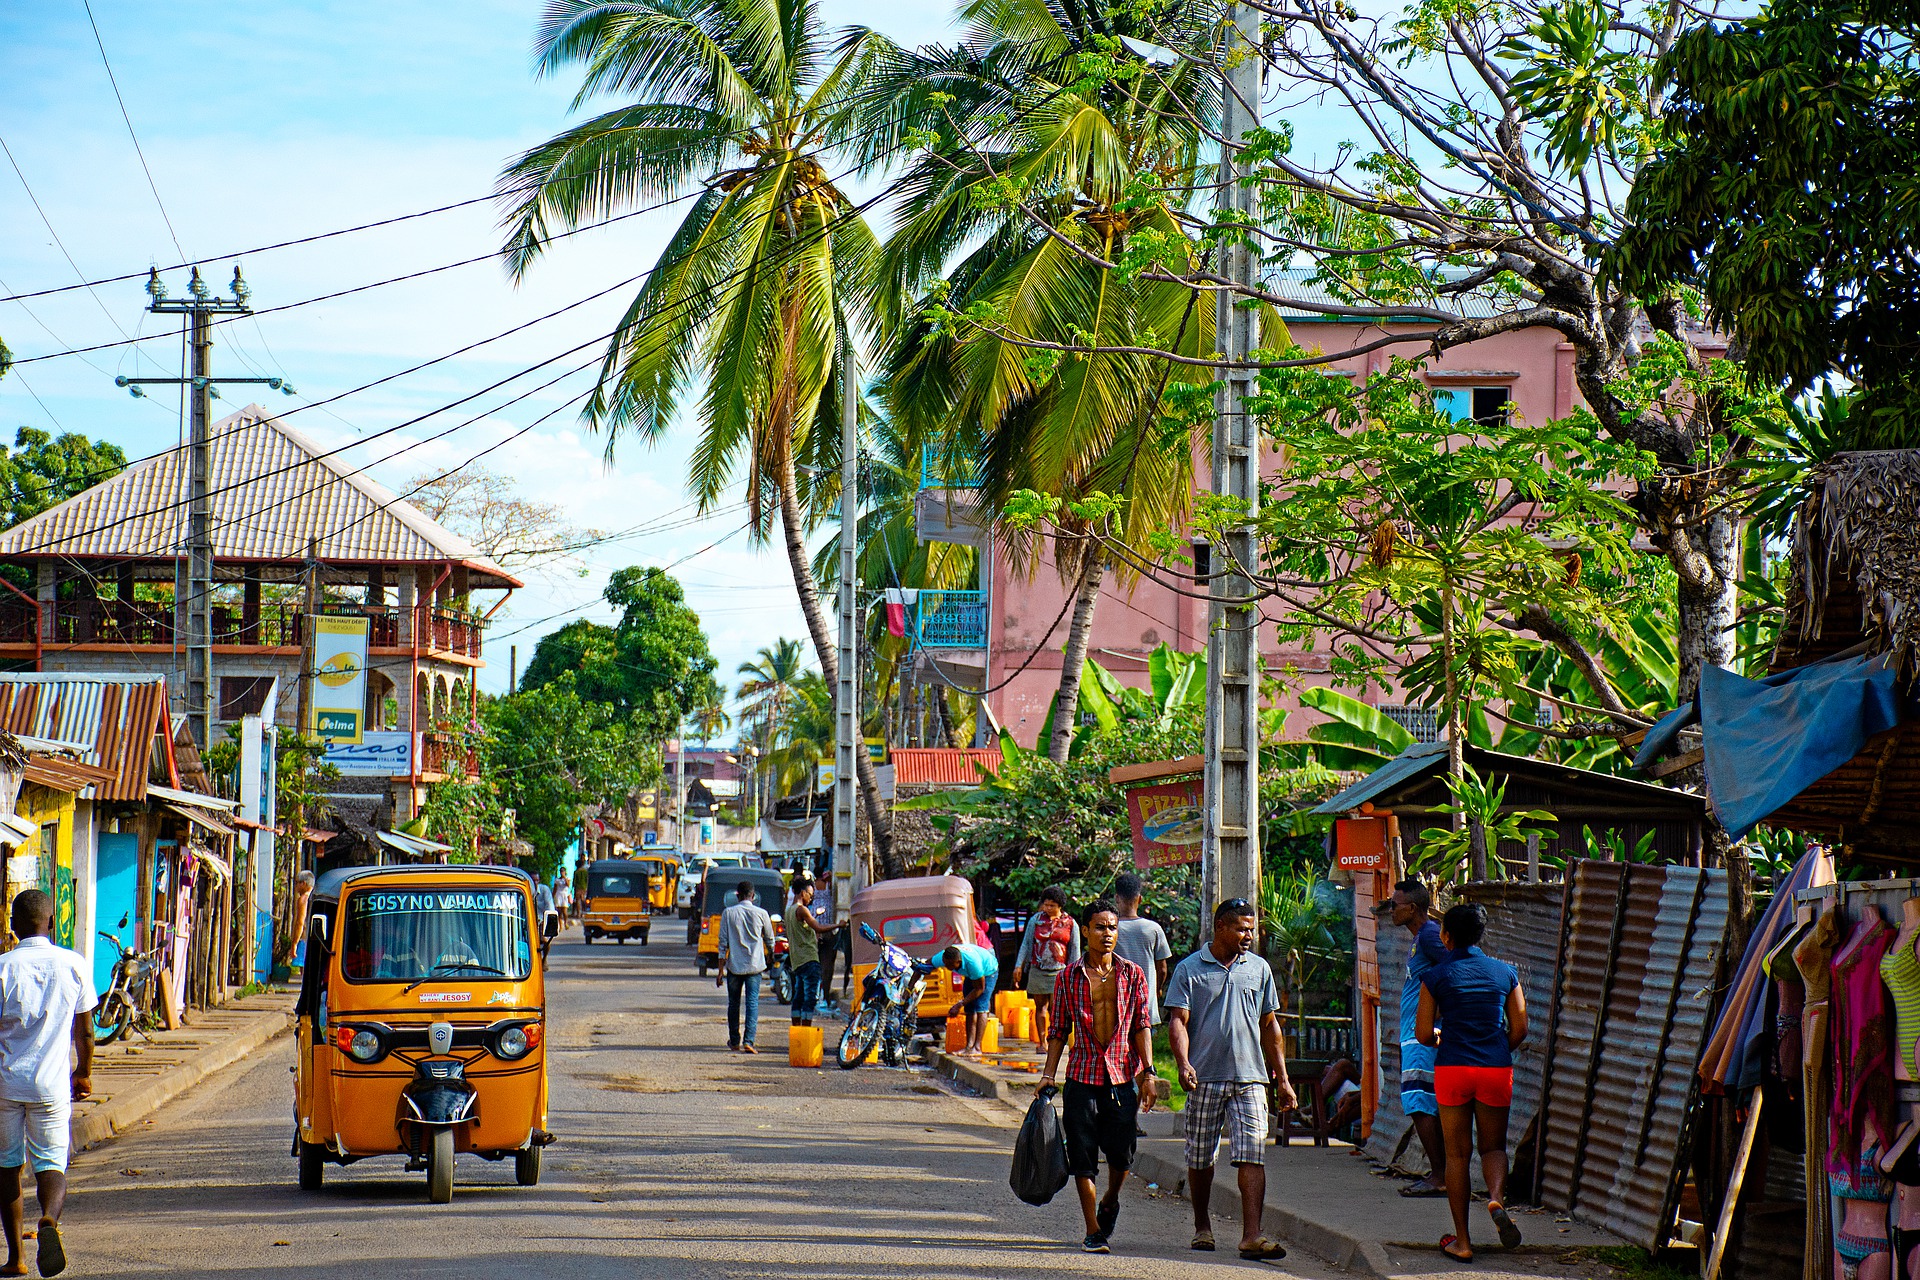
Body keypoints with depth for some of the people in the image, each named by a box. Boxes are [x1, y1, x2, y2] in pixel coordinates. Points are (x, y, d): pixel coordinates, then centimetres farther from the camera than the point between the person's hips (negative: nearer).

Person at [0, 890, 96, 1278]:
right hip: (52, 1085, 1)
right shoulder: (74, 965, 0)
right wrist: (83, 1073, 23)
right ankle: (50, 1219, -27)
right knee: (51, 1165, 5)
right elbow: (84, 1031, 7)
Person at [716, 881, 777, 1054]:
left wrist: (721, 969, 1)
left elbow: (723, 942, -2)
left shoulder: (728, 913, -2)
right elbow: (769, 940, 12)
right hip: (755, 965, 0)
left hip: (734, 966, 0)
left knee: (733, 1003, 13)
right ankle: (748, 1040, -14)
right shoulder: (761, 914, -1)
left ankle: (734, 1042, 20)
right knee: (752, 1002, -2)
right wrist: (770, 956, 34)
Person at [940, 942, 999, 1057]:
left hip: (988, 972, -6)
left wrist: (960, 1004, -32)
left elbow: (979, 988, -30)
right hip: (970, 974, 6)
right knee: (969, 1010, -5)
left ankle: (977, 1048, -22)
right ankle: (969, 1045, -9)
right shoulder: (943, 957, -28)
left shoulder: (972, 962, -43)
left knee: (980, 1008, -19)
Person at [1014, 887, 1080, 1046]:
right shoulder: (1036, 919, 7)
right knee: (1040, 1006, 4)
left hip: (1060, 971, -2)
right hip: (1037, 970, 2)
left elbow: (1075, 950, 9)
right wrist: (1018, 966, 4)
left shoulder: (1070, 923, 5)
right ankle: (1042, 1042, 9)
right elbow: (1026, 943, 10)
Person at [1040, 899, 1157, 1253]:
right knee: (1083, 1157, -2)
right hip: (1083, 1076, 0)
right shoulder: (1068, 977, 5)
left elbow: (1142, 1026, 4)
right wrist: (1048, 1073, 1)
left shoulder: (1132, 975, 6)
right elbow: (1059, 1030, 9)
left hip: (1123, 1077, 0)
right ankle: (1093, 1231, 7)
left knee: (1122, 1152, -2)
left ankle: (1110, 1202, 30)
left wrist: (1148, 1071, -5)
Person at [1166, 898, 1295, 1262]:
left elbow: (1270, 1026, 16)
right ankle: (1202, 1227, 27)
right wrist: (1183, 1063, -21)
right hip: (1204, 1078, -1)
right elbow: (1178, 1021, -4)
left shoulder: (1258, 969, 11)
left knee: (1252, 1157, -10)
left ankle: (1251, 1237, -16)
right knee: (1200, 1159, 8)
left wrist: (1282, 1079, 14)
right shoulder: (1190, 969, 2)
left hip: (1249, 1079, 1)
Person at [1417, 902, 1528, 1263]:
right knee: (1494, 1146, 15)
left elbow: (1424, 1035, -1)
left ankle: (1461, 1240, 6)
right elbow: (1519, 1029, 5)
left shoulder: (1436, 977, -2)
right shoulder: (1505, 973, 4)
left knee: (1457, 1154, 7)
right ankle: (1496, 1199, -18)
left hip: (1452, 1069, -1)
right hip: (1496, 1070, 1)